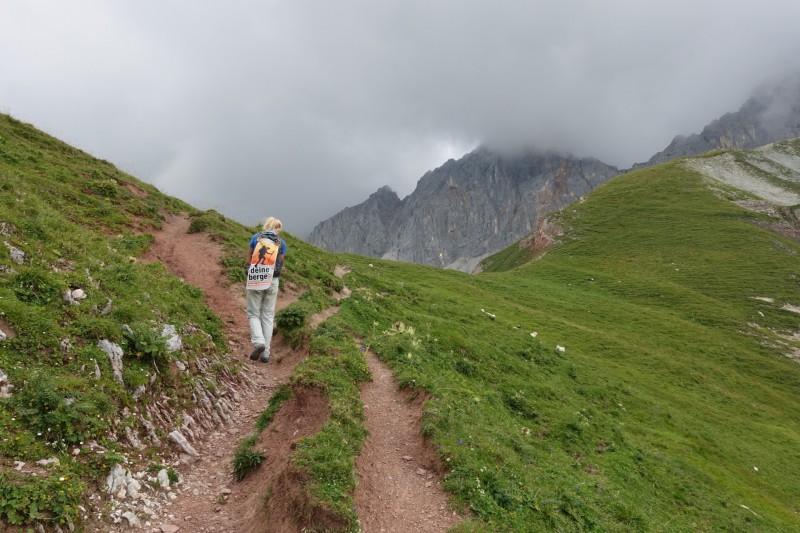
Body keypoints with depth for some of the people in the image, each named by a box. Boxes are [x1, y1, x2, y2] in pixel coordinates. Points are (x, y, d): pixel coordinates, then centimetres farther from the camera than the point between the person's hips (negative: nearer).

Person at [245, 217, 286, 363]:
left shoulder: (256, 237, 3)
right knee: (268, 316, 8)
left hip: (254, 281, -1)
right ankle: (265, 353, 5)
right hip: (272, 281, 1)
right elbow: (279, 265, 5)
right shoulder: (281, 243, 3)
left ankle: (258, 342, -15)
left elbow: (248, 261, 6)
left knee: (253, 314, 10)